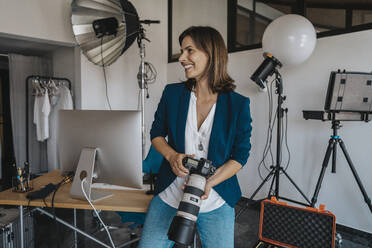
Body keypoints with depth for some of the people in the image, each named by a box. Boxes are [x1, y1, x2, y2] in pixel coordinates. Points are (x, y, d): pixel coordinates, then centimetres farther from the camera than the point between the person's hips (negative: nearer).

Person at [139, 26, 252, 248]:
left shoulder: (238, 104, -8)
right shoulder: (172, 93, -3)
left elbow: (241, 156, -5)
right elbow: (157, 134, 7)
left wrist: (208, 183, -19)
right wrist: (172, 156, -14)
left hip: (216, 203, -1)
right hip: (169, 196, 2)